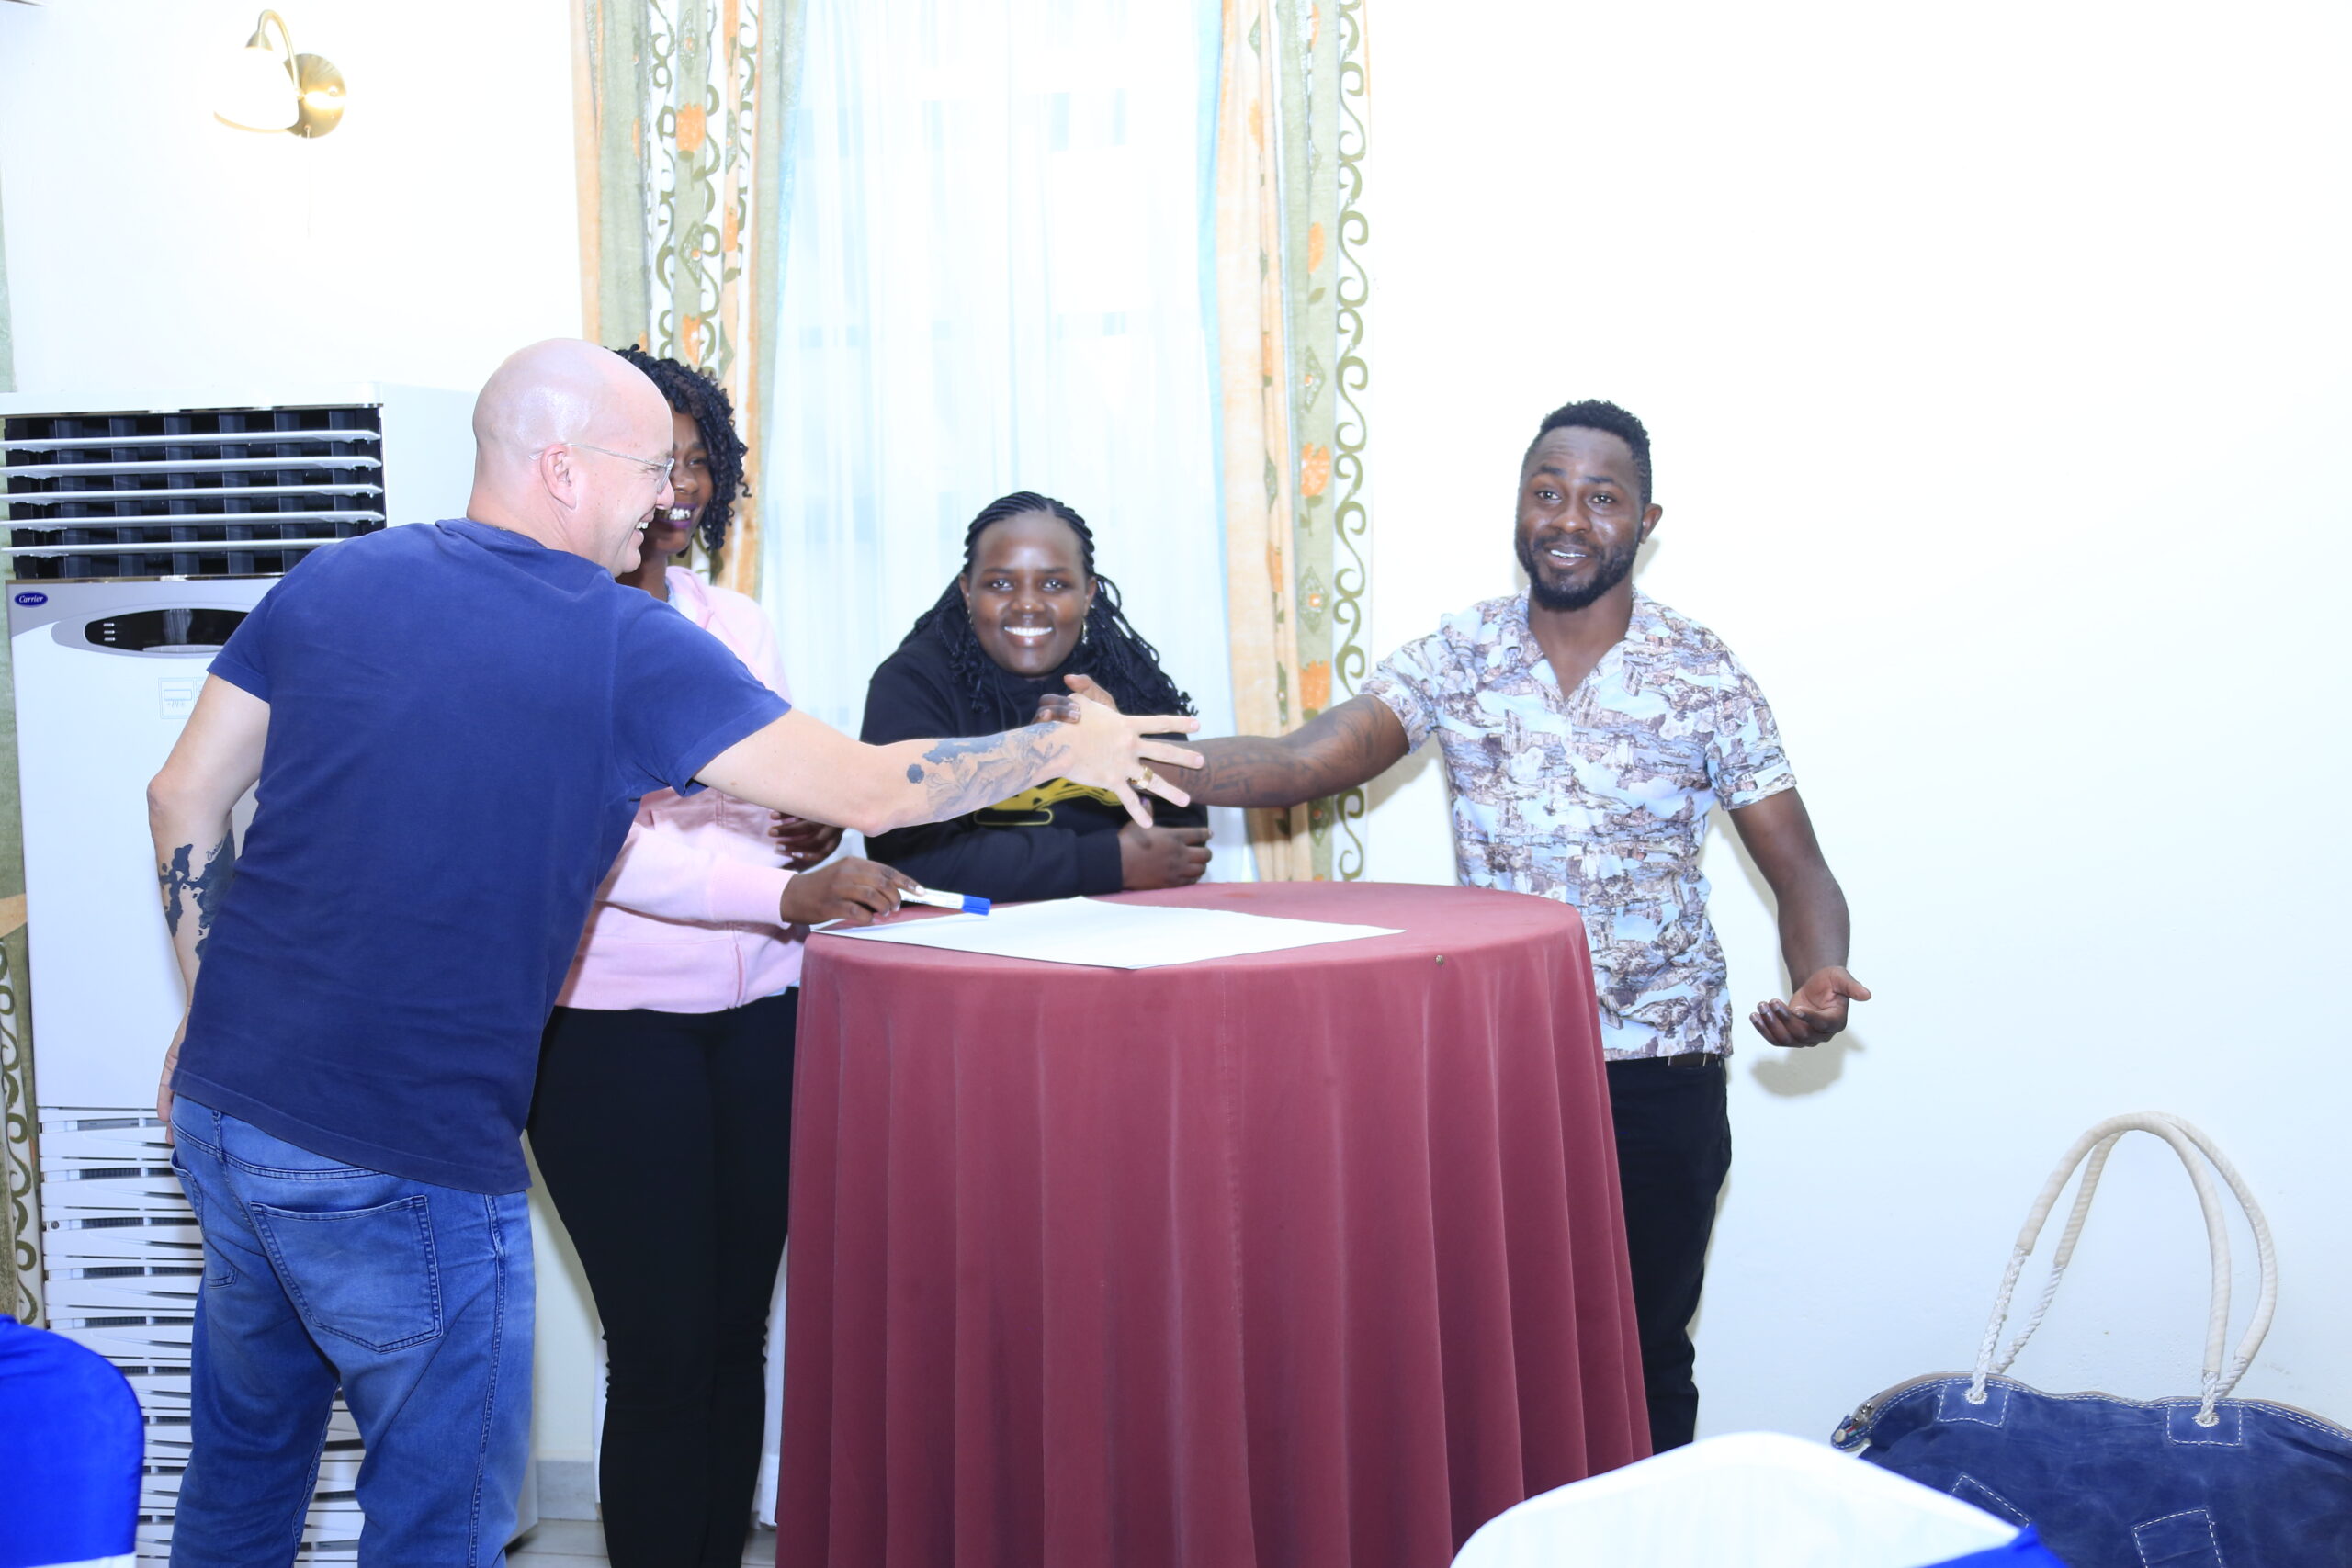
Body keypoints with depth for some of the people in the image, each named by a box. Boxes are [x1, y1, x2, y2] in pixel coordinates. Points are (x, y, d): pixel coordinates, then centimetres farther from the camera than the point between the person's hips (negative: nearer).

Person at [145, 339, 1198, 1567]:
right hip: (402, 1165, -7)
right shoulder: (629, 647, -12)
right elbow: (866, 790, -8)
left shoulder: (333, 580, 4)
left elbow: (184, 797, 9)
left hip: (226, 1103, 7)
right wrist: (1067, 751, 7)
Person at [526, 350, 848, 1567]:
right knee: (663, 1353, -4)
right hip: (611, 1021, -6)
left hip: (758, 1012, 6)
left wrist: (818, 828, 0)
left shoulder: (736, 624, 13)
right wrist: (788, 888, -27)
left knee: (737, 1340, 9)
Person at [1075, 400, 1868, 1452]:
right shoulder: (1458, 655, 0)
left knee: (1641, 1354, 7)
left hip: (1655, 1066, -1)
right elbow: (1301, 764, -10)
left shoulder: (1702, 677, -4)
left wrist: (1818, 982, -24)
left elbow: (1799, 873, -3)